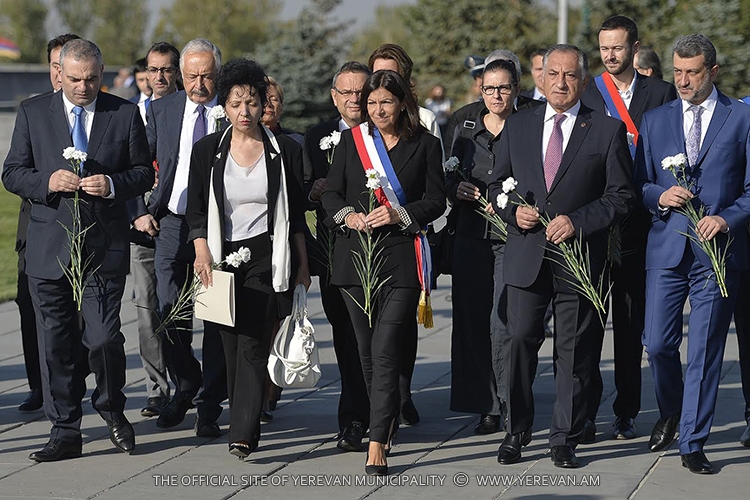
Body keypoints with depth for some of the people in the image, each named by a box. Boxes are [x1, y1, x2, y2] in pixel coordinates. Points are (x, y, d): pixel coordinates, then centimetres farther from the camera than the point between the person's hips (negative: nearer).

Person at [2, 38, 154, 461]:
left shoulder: (125, 114, 5)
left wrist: (113, 185, -12)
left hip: (105, 245, -1)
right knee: (56, 343, 4)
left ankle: (111, 406, 20)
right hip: (49, 247, 1)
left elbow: (144, 172, 8)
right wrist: (48, 181, -13)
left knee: (104, 336, -9)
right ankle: (65, 431, 13)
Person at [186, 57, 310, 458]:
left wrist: (302, 263, 6)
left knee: (253, 342, -13)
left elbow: (296, 214, 8)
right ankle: (245, 424, 18)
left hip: (267, 256, -2)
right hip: (223, 256, 2)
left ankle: (242, 435, -18)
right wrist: (202, 251, -9)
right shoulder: (208, 151, 5)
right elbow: (196, 210, 5)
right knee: (232, 345, 4)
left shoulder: (285, 151, 3)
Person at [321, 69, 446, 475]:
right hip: (355, 254, 4)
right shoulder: (351, 140, 11)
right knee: (367, 350, 9)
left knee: (385, 350, -13)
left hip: (401, 256, -3)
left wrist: (399, 214, -12)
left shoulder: (425, 145, 4)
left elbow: (436, 200, 3)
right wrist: (348, 215, -8)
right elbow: (330, 193, 12)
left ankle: (377, 445, -16)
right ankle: (386, 423, 27)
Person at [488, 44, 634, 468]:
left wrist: (577, 221, -12)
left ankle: (566, 439, 13)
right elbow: (498, 185, 17)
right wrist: (513, 210, -4)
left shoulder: (608, 130, 2)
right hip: (526, 255, 2)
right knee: (520, 340, -2)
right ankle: (517, 432, 12)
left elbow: (621, 195, 0)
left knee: (574, 350, 3)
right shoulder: (517, 126, 11)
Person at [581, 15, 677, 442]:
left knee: (632, 323, 7)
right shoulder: (584, 95, 5)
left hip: (638, 225, 1)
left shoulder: (661, 94, 6)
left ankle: (627, 413, 15)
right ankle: (585, 414, 3)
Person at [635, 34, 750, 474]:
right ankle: (670, 412, 30)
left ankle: (693, 445, 7)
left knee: (706, 352, -1)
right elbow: (639, 185, 13)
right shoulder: (655, 121, 12)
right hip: (667, 249, 2)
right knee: (658, 344, 0)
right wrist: (660, 196, -8)